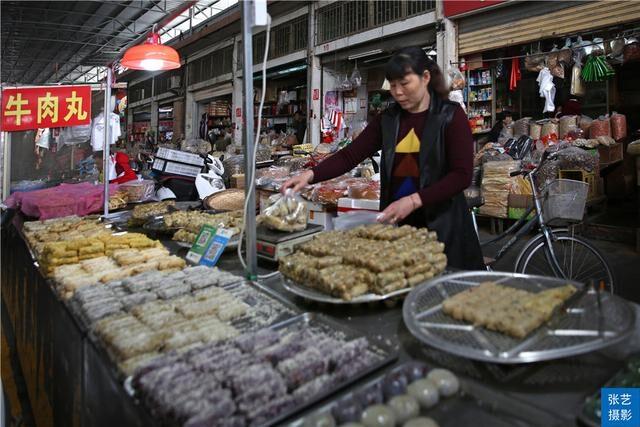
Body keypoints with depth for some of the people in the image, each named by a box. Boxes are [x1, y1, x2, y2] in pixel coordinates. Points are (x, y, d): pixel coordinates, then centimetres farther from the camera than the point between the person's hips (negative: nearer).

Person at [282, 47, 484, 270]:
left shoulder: (450, 116, -5)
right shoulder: (388, 119, 7)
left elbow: (462, 175, -12)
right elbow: (350, 155, 0)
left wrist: (414, 201, -23)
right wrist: (310, 175, -16)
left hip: (441, 224, -3)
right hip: (395, 222, 3)